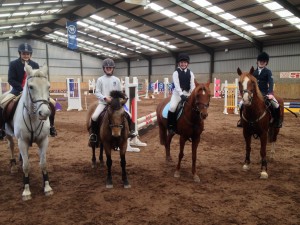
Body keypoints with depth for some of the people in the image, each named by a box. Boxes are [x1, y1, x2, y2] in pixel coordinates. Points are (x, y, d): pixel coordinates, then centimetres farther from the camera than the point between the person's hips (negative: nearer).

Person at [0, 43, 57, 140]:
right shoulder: (13, 64, -3)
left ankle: (51, 125, 6)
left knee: (52, 103, -11)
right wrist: (22, 89, -20)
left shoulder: (35, 65, 3)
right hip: (17, 90, -2)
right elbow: (10, 80, -8)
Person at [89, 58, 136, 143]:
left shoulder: (116, 80, 7)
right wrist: (105, 98, -17)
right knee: (94, 117, -25)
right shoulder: (100, 79, 2)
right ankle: (93, 133, -1)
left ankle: (130, 131, 13)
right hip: (103, 103, -1)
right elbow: (97, 92, -1)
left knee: (128, 115, -11)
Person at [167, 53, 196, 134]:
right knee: (172, 107, -27)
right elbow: (176, 85, -14)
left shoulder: (190, 73, 7)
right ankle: (171, 126, -11)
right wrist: (181, 95, -27)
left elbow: (192, 85, 0)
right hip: (178, 93, -4)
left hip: (187, 93, 4)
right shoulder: (176, 73, -4)